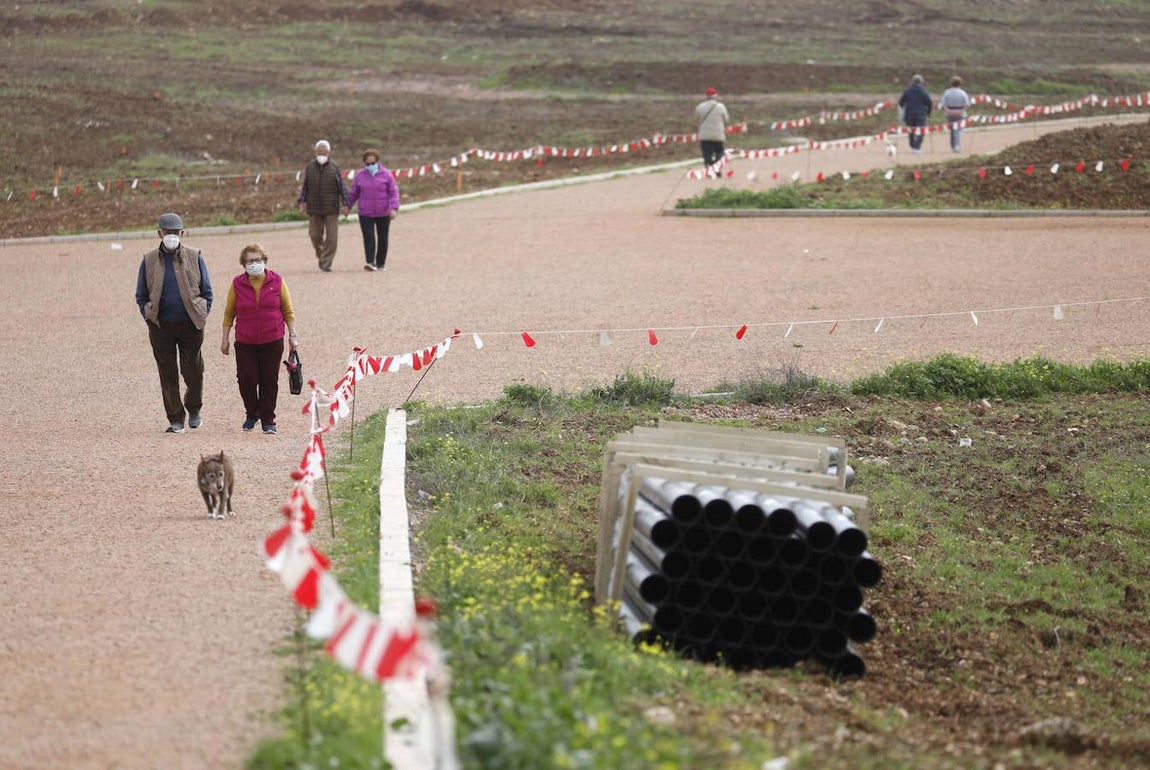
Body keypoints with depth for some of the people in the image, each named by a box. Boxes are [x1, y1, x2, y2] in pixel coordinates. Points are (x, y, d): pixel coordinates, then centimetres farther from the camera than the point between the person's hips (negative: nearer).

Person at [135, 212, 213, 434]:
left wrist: (202, 316, 0)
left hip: (190, 324, -1)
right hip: (161, 326, 1)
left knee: (193, 372, 0)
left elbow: (207, 291, 8)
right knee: (168, 374, 2)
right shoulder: (149, 260, 5)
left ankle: (194, 410, 25)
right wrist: (149, 317, 0)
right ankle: (175, 419, 9)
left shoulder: (194, 257, 3)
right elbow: (141, 296, 11)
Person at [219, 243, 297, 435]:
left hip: (272, 341, 0)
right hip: (245, 342, 0)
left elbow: (288, 310, 7)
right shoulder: (238, 284, 0)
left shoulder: (277, 281, 0)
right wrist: (225, 338, 6)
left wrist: (292, 335, 4)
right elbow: (229, 313, 7)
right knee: (246, 379, -2)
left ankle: (268, 420, 13)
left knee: (269, 381, 2)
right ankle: (251, 413, 22)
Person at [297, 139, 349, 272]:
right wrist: (302, 201, 2)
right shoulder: (309, 167, 7)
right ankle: (320, 255, 31)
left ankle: (326, 263, -3)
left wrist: (345, 204, -5)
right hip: (314, 210, 2)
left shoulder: (334, 168, 1)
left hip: (331, 209, -2)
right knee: (315, 236, 4)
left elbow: (342, 187, 1)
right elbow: (304, 187, 11)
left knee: (331, 237, -7)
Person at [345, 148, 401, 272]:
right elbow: (353, 193, 14)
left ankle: (381, 263, 19)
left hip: (383, 214, 0)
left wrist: (394, 208, -14)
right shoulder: (360, 176, 3)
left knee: (382, 238, 8)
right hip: (365, 214, 0)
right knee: (368, 237, -13)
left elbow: (394, 192, -4)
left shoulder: (386, 175, -2)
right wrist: (348, 206, 16)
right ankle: (370, 262, -19)